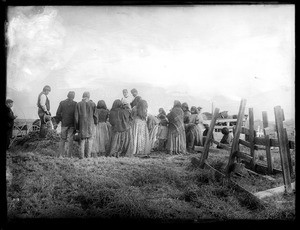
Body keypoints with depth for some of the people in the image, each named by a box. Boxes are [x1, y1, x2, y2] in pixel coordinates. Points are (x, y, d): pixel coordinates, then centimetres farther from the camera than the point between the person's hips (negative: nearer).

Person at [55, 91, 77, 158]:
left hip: (64, 123, 2)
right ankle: (69, 155, 3)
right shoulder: (75, 104, -7)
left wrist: (61, 120, 12)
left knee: (63, 139, 12)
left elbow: (58, 114, -3)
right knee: (70, 140, 4)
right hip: (72, 124, -1)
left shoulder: (62, 103, -1)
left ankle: (61, 155, 9)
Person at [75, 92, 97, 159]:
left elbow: (76, 117, -1)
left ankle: (82, 155, 5)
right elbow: (95, 115, -3)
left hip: (82, 124, 1)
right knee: (90, 140, 7)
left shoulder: (78, 104, -1)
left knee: (82, 140, 10)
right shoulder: (92, 104, -3)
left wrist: (77, 127, 5)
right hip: (90, 124, -1)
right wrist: (95, 124, 10)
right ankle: (88, 155, 4)